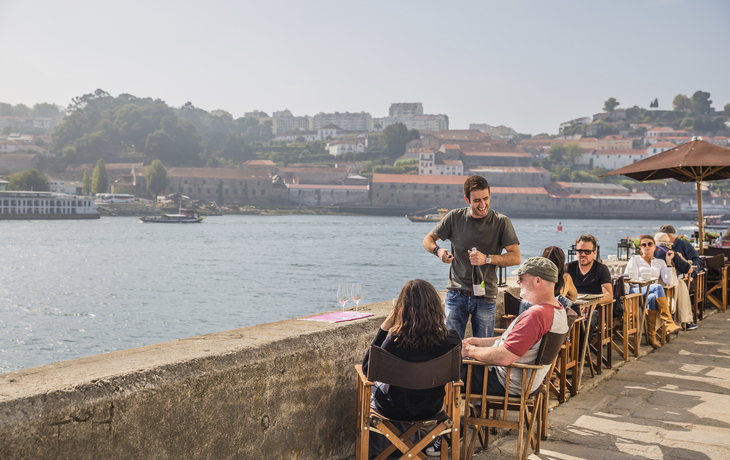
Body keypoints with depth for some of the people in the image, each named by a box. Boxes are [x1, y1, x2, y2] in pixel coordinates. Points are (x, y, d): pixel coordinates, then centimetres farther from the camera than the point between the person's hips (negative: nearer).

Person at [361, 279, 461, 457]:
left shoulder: (395, 340, -32)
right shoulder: (451, 340, -24)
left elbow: (367, 369, -15)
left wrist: (383, 329, -17)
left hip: (395, 409, -3)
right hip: (431, 409, 3)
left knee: (373, 385, 33)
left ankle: (376, 449, 56)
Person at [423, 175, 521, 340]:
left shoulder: (501, 222, -1)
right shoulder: (455, 217, 3)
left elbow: (516, 257, -7)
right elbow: (428, 239, 11)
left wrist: (487, 259, -22)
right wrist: (438, 251, -12)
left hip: (485, 297, 0)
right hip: (457, 293, 0)